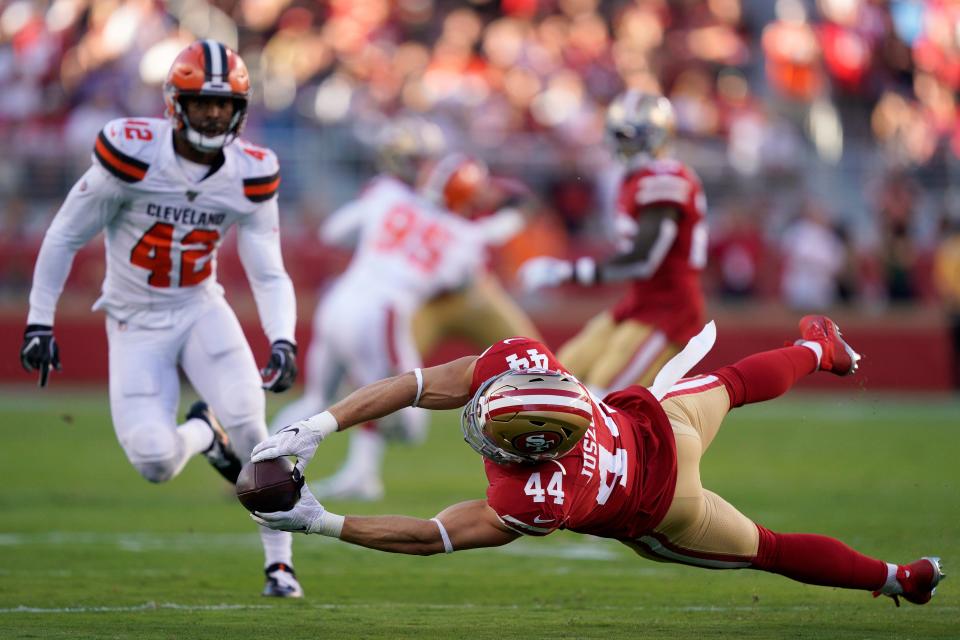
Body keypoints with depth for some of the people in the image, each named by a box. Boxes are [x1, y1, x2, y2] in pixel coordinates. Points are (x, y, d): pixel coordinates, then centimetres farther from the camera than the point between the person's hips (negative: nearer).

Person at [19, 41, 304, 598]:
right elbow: (65, 237, -7)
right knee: (155, 462, -19)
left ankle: (280, 562, -3)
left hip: (202, 310, 2)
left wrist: (283, 341, -22)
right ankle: (202, 433, 21)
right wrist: (39, 322, -5)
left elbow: (270, 274, -3)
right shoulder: (134, 153, -19)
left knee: (246, 422, -22)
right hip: (136, 322, -2)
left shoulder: (250, 175, -9)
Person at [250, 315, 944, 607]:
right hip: (662, 420, 4)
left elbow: (431, 537, -38)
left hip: (663, 510, -4)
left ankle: (898, 579, 41)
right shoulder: (521, 360, -38)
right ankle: (819, 348, 68)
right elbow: (416, 385, -34)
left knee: (770, 549, 22)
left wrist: (320, 522, -38)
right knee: (732, 384, 36)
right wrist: (318, 427, -39)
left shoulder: (534, 500, -47)